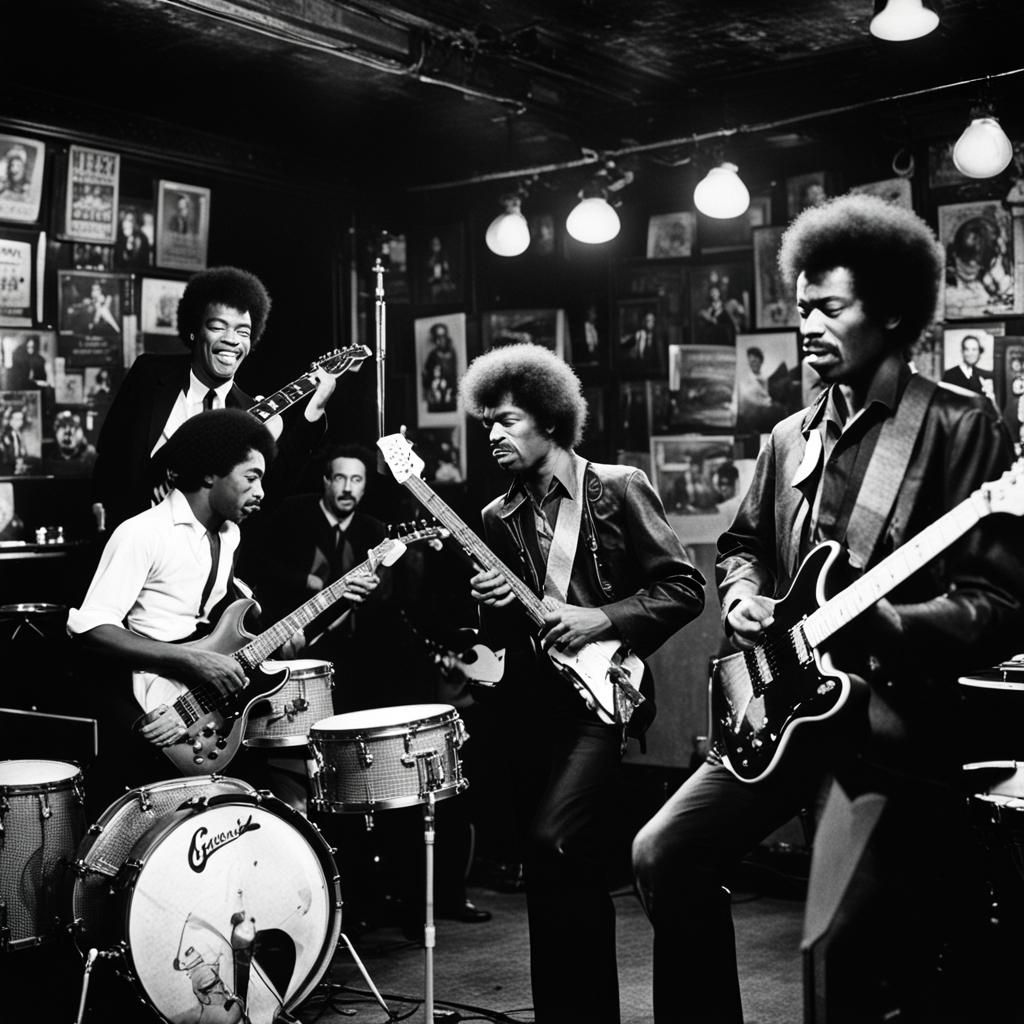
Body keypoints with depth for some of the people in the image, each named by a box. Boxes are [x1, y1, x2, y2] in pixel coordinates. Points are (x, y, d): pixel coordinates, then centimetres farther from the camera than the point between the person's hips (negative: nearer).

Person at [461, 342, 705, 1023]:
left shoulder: (619, 488, -3)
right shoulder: (499, 520, 11)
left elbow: (685, 589, -5)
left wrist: (605, 619, -15)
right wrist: (494, 612, -5)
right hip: (532, 701, 6)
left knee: (552, 841, -21)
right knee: (568, 870, 11)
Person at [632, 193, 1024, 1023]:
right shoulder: (792, 438, 12)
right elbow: (743, 542, 24)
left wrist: (884, 624, -25)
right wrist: (743, 598, 3)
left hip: (894, 720, -7)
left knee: (842, 951, -14)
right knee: (666, 855, 5)